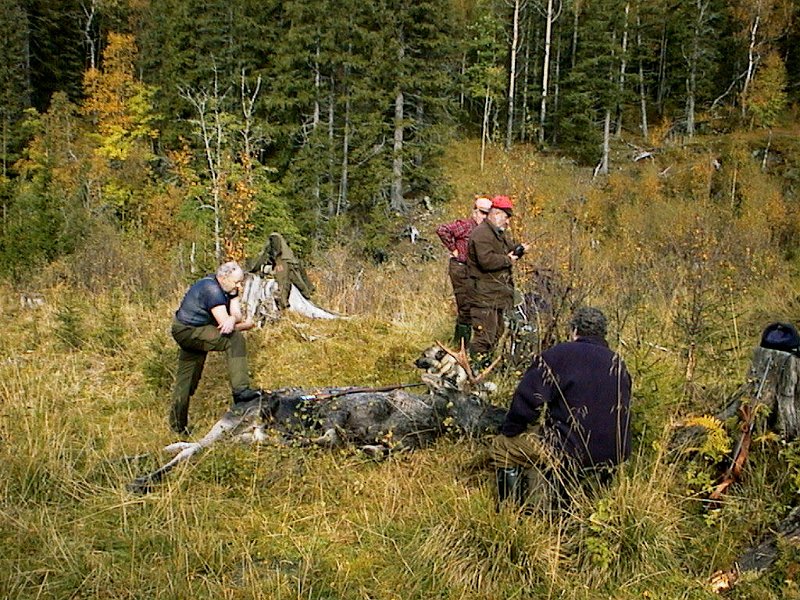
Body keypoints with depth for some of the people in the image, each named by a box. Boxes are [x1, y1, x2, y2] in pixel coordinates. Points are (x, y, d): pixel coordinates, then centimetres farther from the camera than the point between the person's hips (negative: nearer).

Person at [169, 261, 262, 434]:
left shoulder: (229, 288, 2)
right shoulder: (212, 290, -25)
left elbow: (237, 314, -9)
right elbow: (224, 323, -29)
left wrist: (233, 319, -32)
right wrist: (247, 325, -14)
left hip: (188, 331, 10)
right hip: (187, 331, -10)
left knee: (186, 378, 15)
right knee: (234, 339, -23)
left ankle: (178, 425, 24)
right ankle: (240, 391, -27)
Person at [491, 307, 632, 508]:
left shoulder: (559, 355, -6)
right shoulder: (618, 364, 14)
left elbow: (527, 401, -10)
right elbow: (623, 413, 22)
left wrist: (509, 431, 6)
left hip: (572, 452, -7)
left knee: (502, 446, 7)